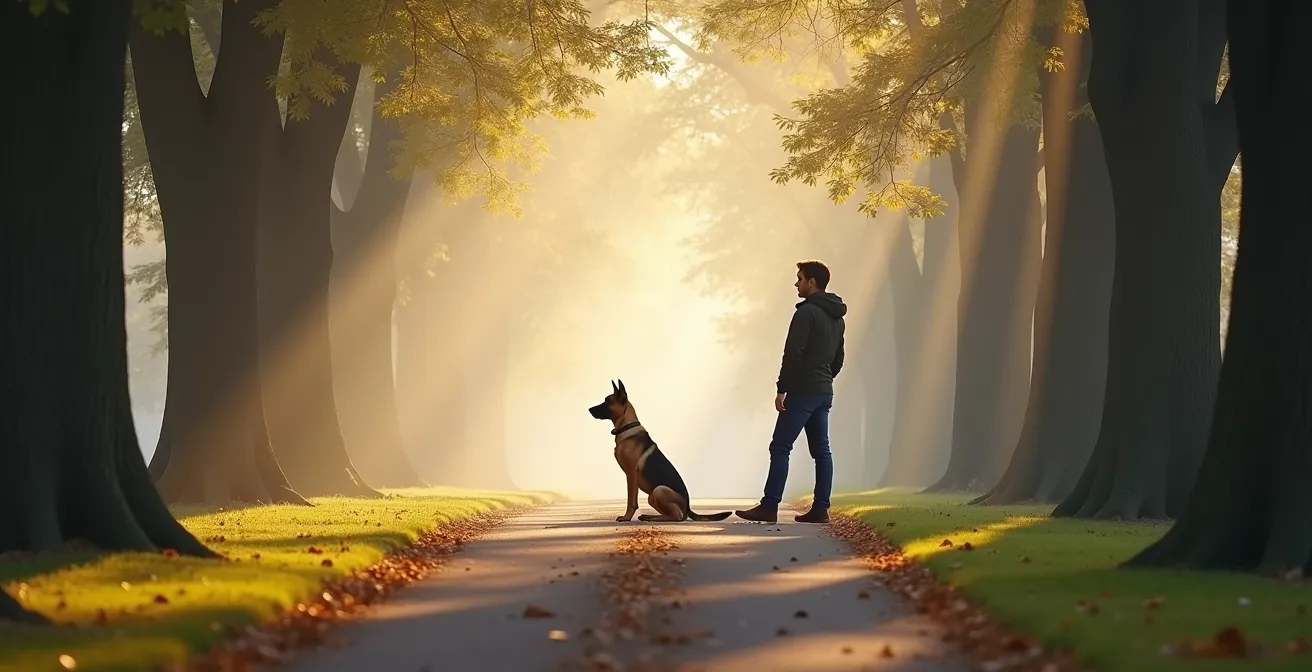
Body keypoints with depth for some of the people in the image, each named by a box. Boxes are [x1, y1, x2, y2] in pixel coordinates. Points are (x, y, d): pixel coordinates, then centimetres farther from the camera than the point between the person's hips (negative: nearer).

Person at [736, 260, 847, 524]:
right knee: (821, 450, 8)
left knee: (780, 448, -8)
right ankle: (820, 508, 6)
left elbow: (793, 353, -18)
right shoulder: (836, 316, 15)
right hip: (825, 392, 9)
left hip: (803, 392, -9)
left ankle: (769, 507, -11)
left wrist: (782, 389, -15)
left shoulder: (807, 312, -14)